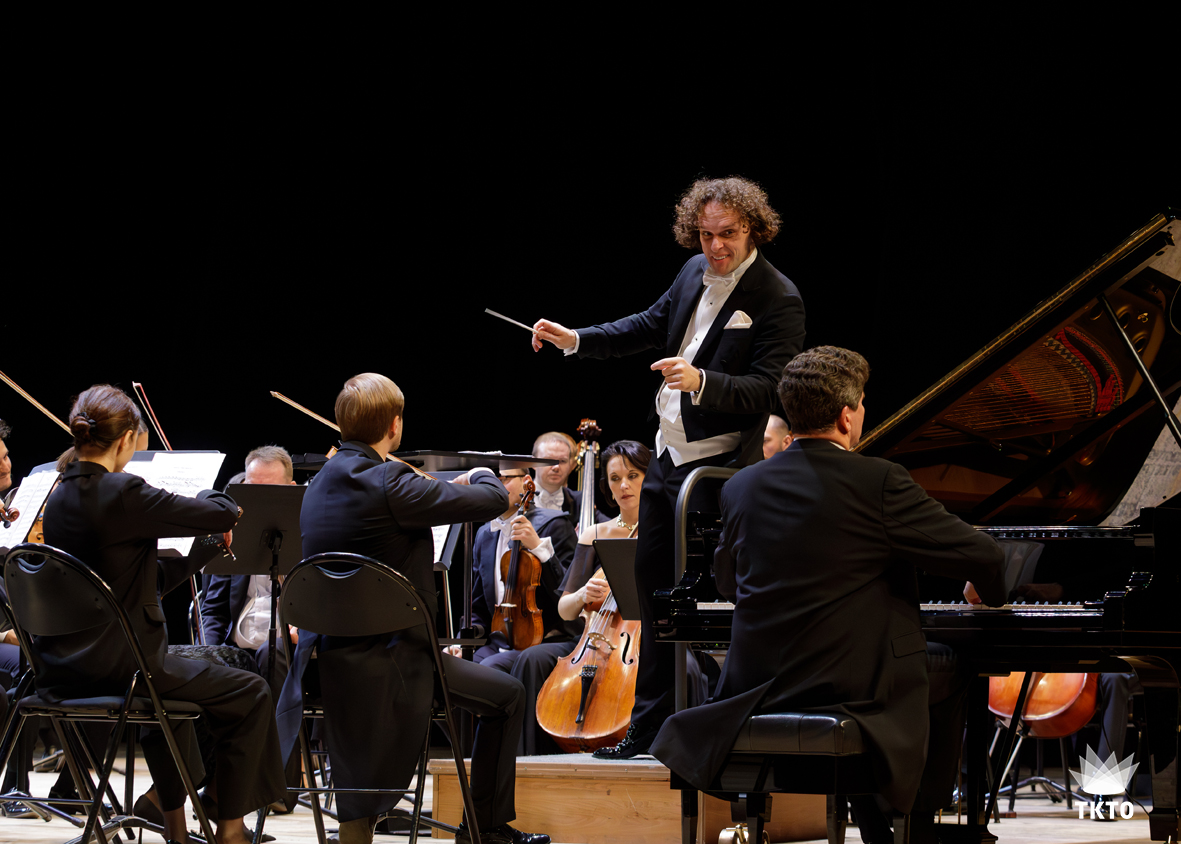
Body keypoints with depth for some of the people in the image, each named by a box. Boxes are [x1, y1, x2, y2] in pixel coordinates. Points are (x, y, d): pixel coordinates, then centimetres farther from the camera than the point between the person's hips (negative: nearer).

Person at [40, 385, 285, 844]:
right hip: (114, 665, -9)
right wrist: (204, 498, 7)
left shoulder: (59, 499, 8)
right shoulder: (122, 493, -19)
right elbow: (227, 513, -15)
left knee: (166, 674, 38)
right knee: (250, 695, 8)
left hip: (60, 669, 9)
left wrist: (209, 546, 14)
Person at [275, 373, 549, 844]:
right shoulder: (388, 485, -19)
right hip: (386, 663, -8)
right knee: (507, 696, 9)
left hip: (327, 661, 8)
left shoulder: (320, 485, 8)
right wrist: (479, 476, 10)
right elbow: (495, 500, -14)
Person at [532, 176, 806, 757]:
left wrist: (702, 381, -36)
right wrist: (576, 340, 15)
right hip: (667, 456, 8)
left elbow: (764, 389, -22)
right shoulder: (696, 272, 7)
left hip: (717, 468, -8)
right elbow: (652, 325, 22)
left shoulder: (778, 300, -16)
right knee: (652, 585, 15)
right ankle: (647, 728, 27)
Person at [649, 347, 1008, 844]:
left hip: (757, 690, 5)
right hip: (854, 688, -5)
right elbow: (983, 557, -7)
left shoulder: (742, 487, 3)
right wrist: (991, 594, 17)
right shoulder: (880, 483, -12)